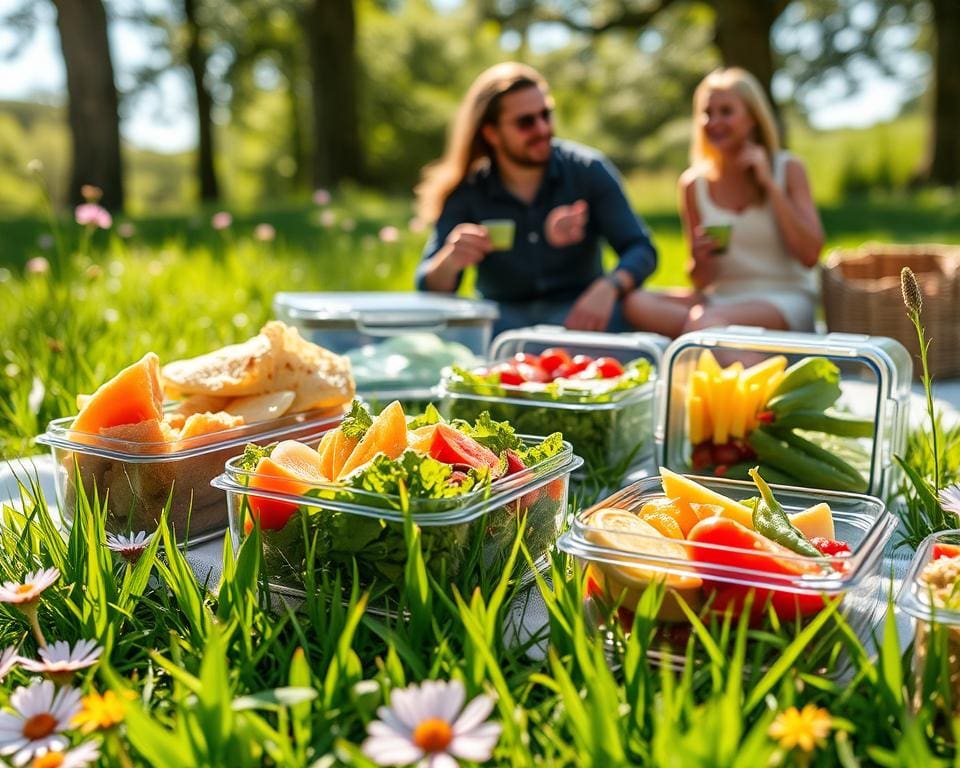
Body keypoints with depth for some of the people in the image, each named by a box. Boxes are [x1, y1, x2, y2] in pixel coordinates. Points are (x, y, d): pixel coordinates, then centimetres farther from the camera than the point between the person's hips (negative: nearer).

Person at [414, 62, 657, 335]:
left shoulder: (588, 169, -3)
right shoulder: (465, 192, -4)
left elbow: (641, 249, -5)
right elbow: (430, 289, -8)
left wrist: (608, 288, -28)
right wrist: (448, 262, -33)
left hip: (577, 312, 1)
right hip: (503, 315, 0)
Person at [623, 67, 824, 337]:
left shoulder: (788, 169, 3)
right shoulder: (694, 183, 8)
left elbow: (810, 256, -8)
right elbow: (700, 281, 12)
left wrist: (770, 184, -8)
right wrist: (700, 260, -14)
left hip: (785, 300, -5)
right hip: (721, 298, 5)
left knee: (704, 322, -38)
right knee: (636, 303, -27)